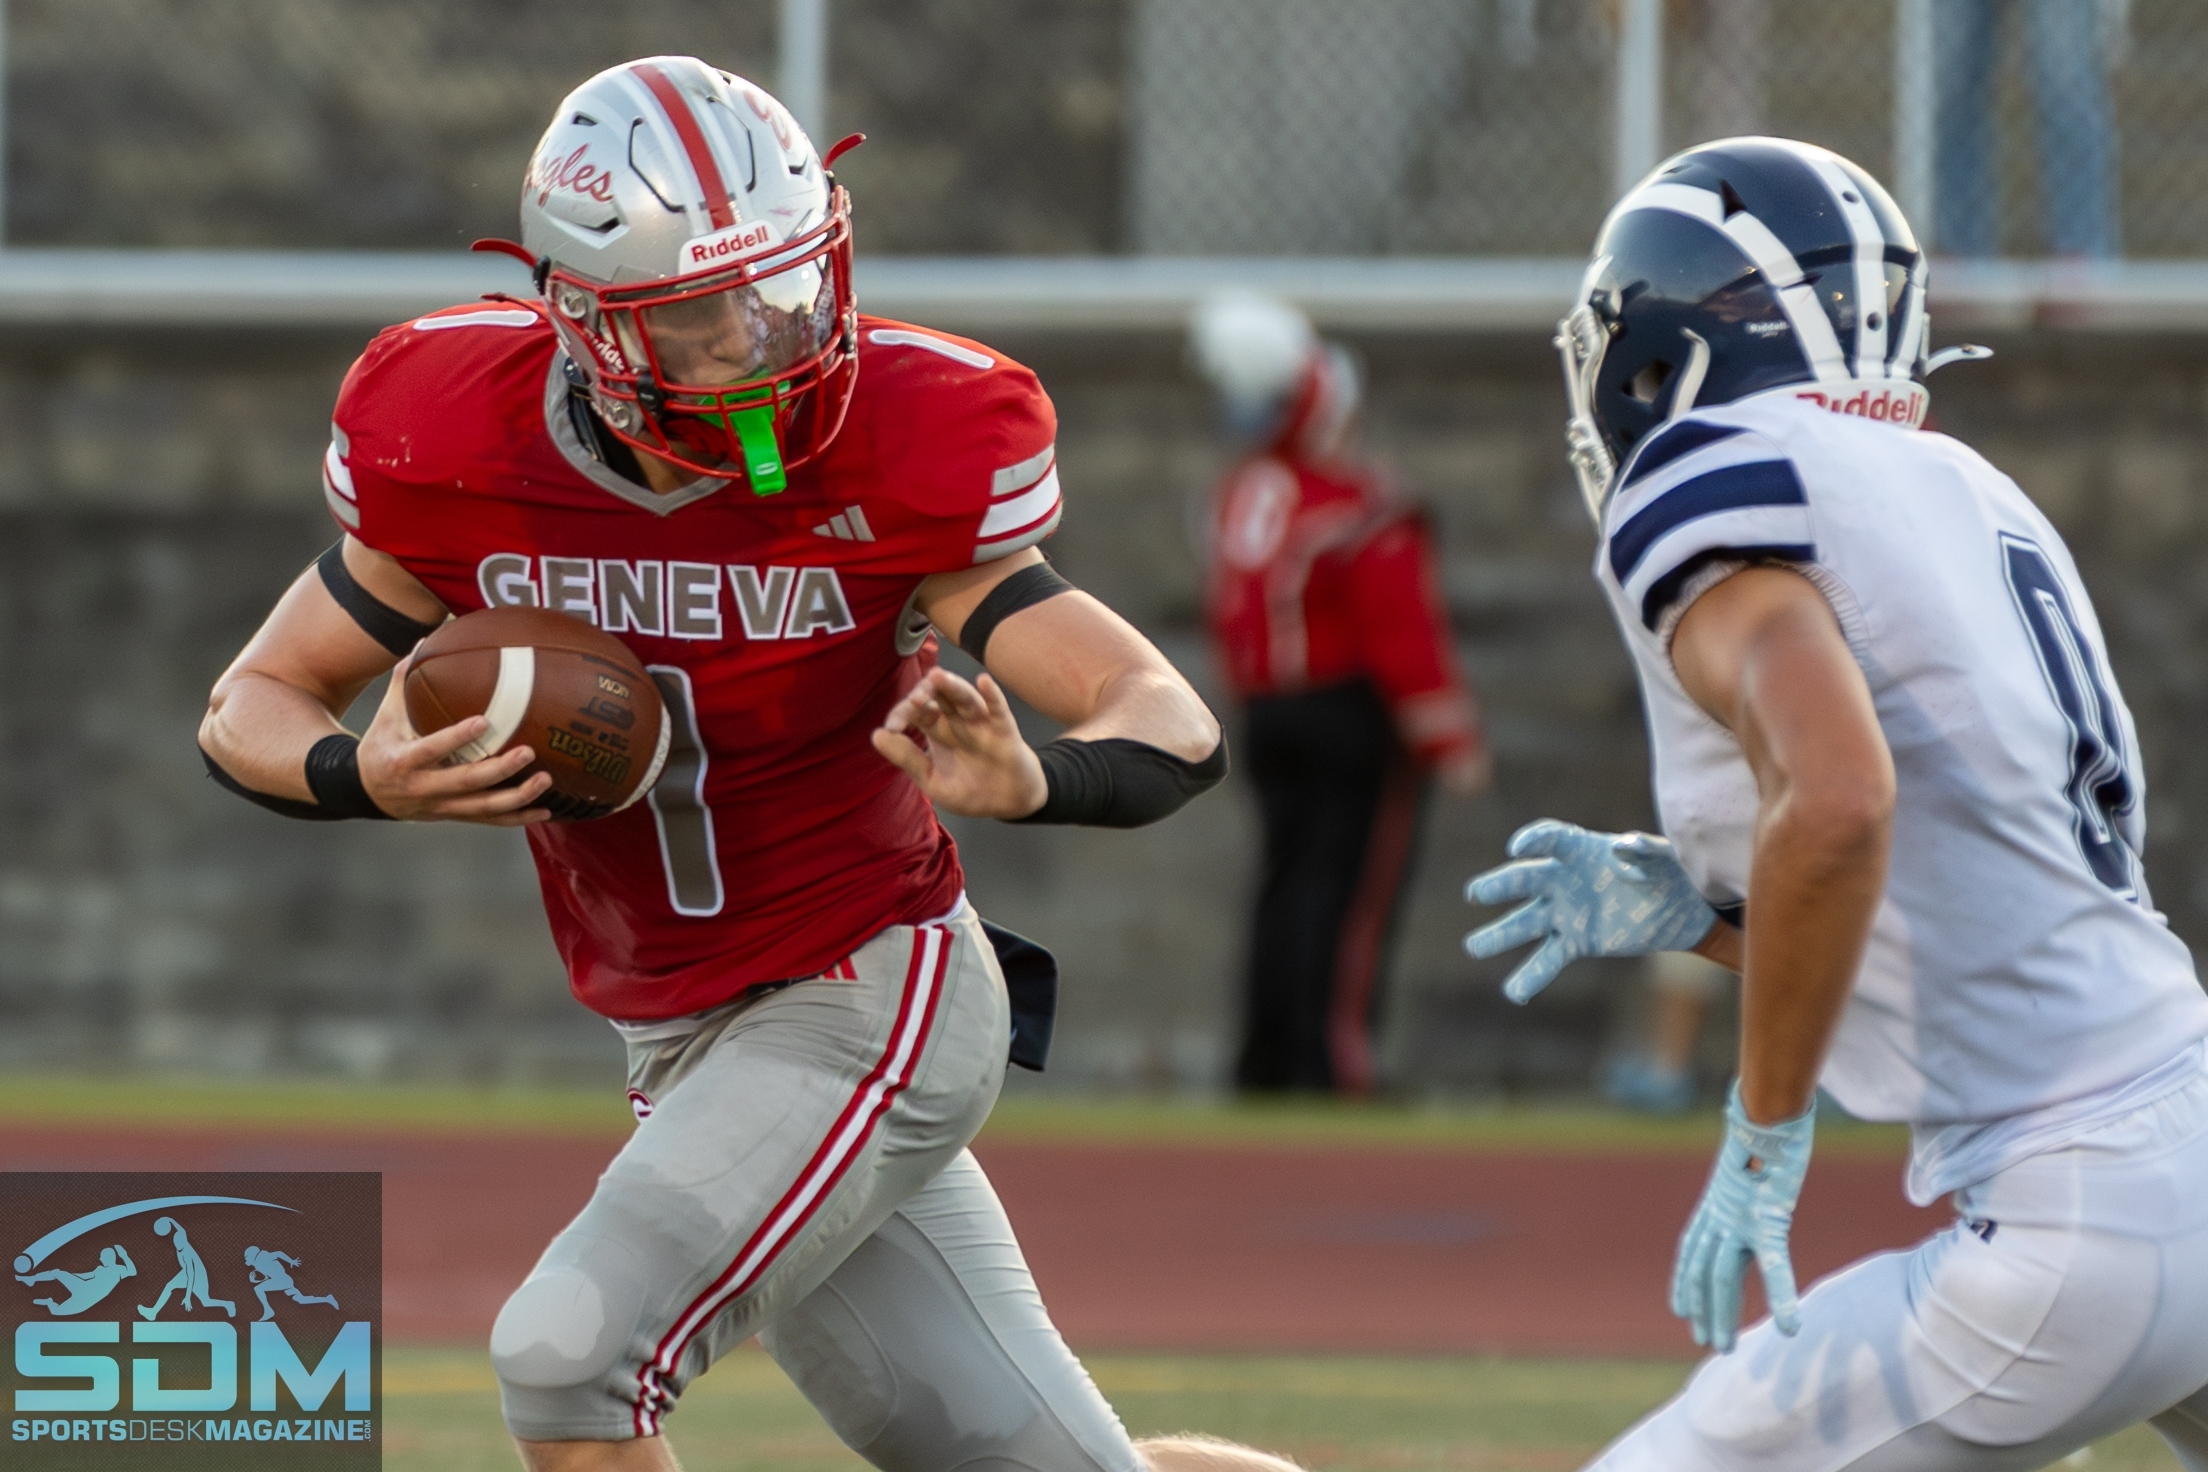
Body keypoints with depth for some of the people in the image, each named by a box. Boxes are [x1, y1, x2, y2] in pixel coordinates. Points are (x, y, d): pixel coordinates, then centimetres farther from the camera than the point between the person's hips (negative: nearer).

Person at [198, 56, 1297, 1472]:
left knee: (570, 1352, -22)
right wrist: (369, 777, -22)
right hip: (690, 1050, 5)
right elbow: (249, 710, 2)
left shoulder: (890, 460, -19)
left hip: (874, 998, -5)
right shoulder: (462, 453, -9)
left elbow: (1175, 726, -22)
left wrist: (1028, 781, -45)